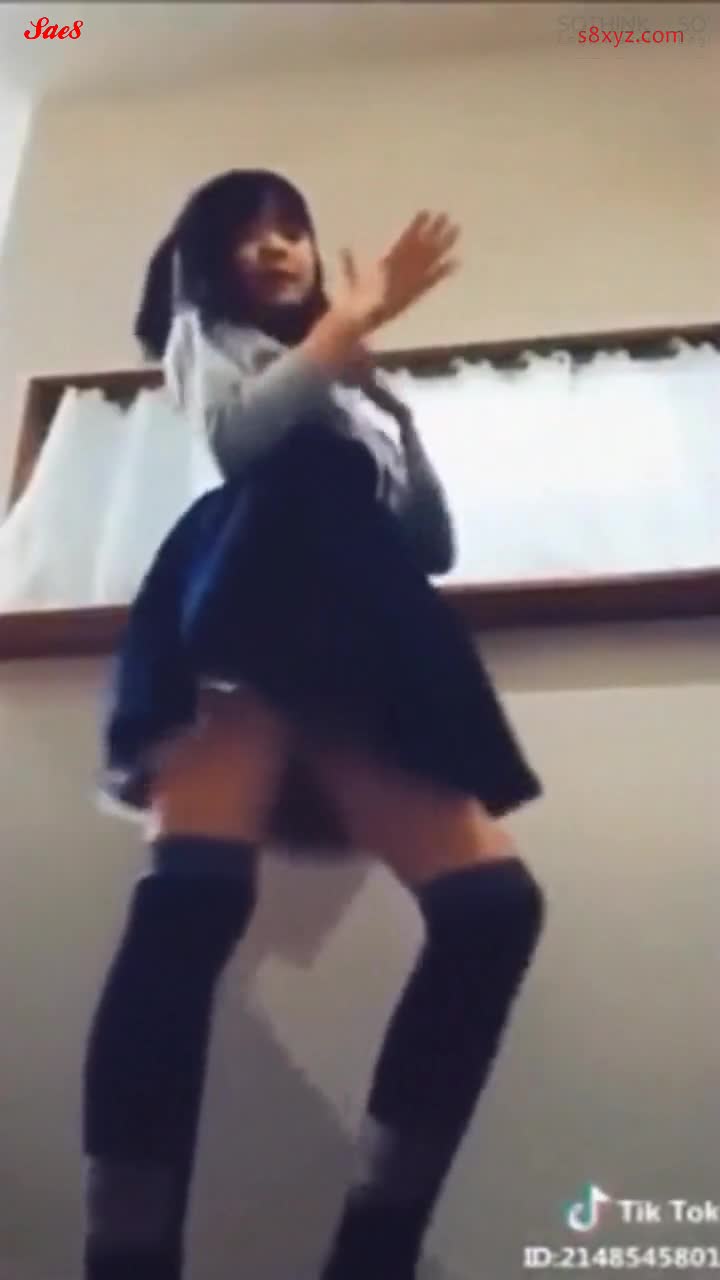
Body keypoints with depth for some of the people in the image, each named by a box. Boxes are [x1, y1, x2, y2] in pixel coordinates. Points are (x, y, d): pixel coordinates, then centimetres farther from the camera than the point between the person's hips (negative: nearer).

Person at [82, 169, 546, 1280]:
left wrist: (393, 403, 14)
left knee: (495, 902, -16)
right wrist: (354, 316, 5)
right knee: (195, 894, -30)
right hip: (245, 628, -4)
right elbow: (235, 437, -1)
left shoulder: (354, 392, 36)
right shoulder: (203, 341, 25)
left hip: (363, 655, 5)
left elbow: (434, 549, 24)